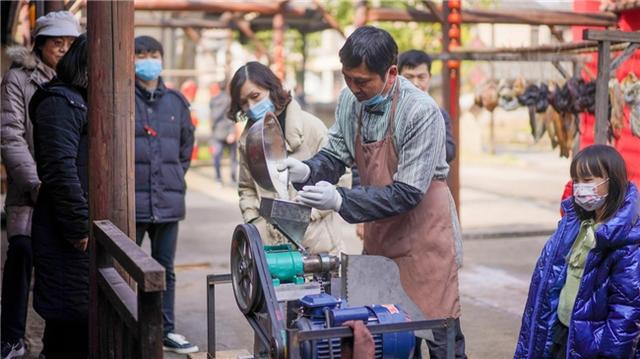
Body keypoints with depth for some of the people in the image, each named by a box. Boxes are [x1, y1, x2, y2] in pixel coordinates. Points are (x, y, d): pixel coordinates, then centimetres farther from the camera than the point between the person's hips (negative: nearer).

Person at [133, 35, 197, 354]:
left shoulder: (176, 102, 11)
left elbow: (186, 145, 21)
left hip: (168, 201, 4)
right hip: (131, 200, -4)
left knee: (165, 268, 11)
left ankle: (166, 331, 20)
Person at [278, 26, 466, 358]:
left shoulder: (421, 113, -23)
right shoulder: (349, 100, -5)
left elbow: (407, 193, -23)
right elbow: (336, 154, 6)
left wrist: (341, 200, -29)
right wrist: (307, 171, -16)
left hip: (421, 228, -6)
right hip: (378, 228, 6)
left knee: (438, 330, 0)